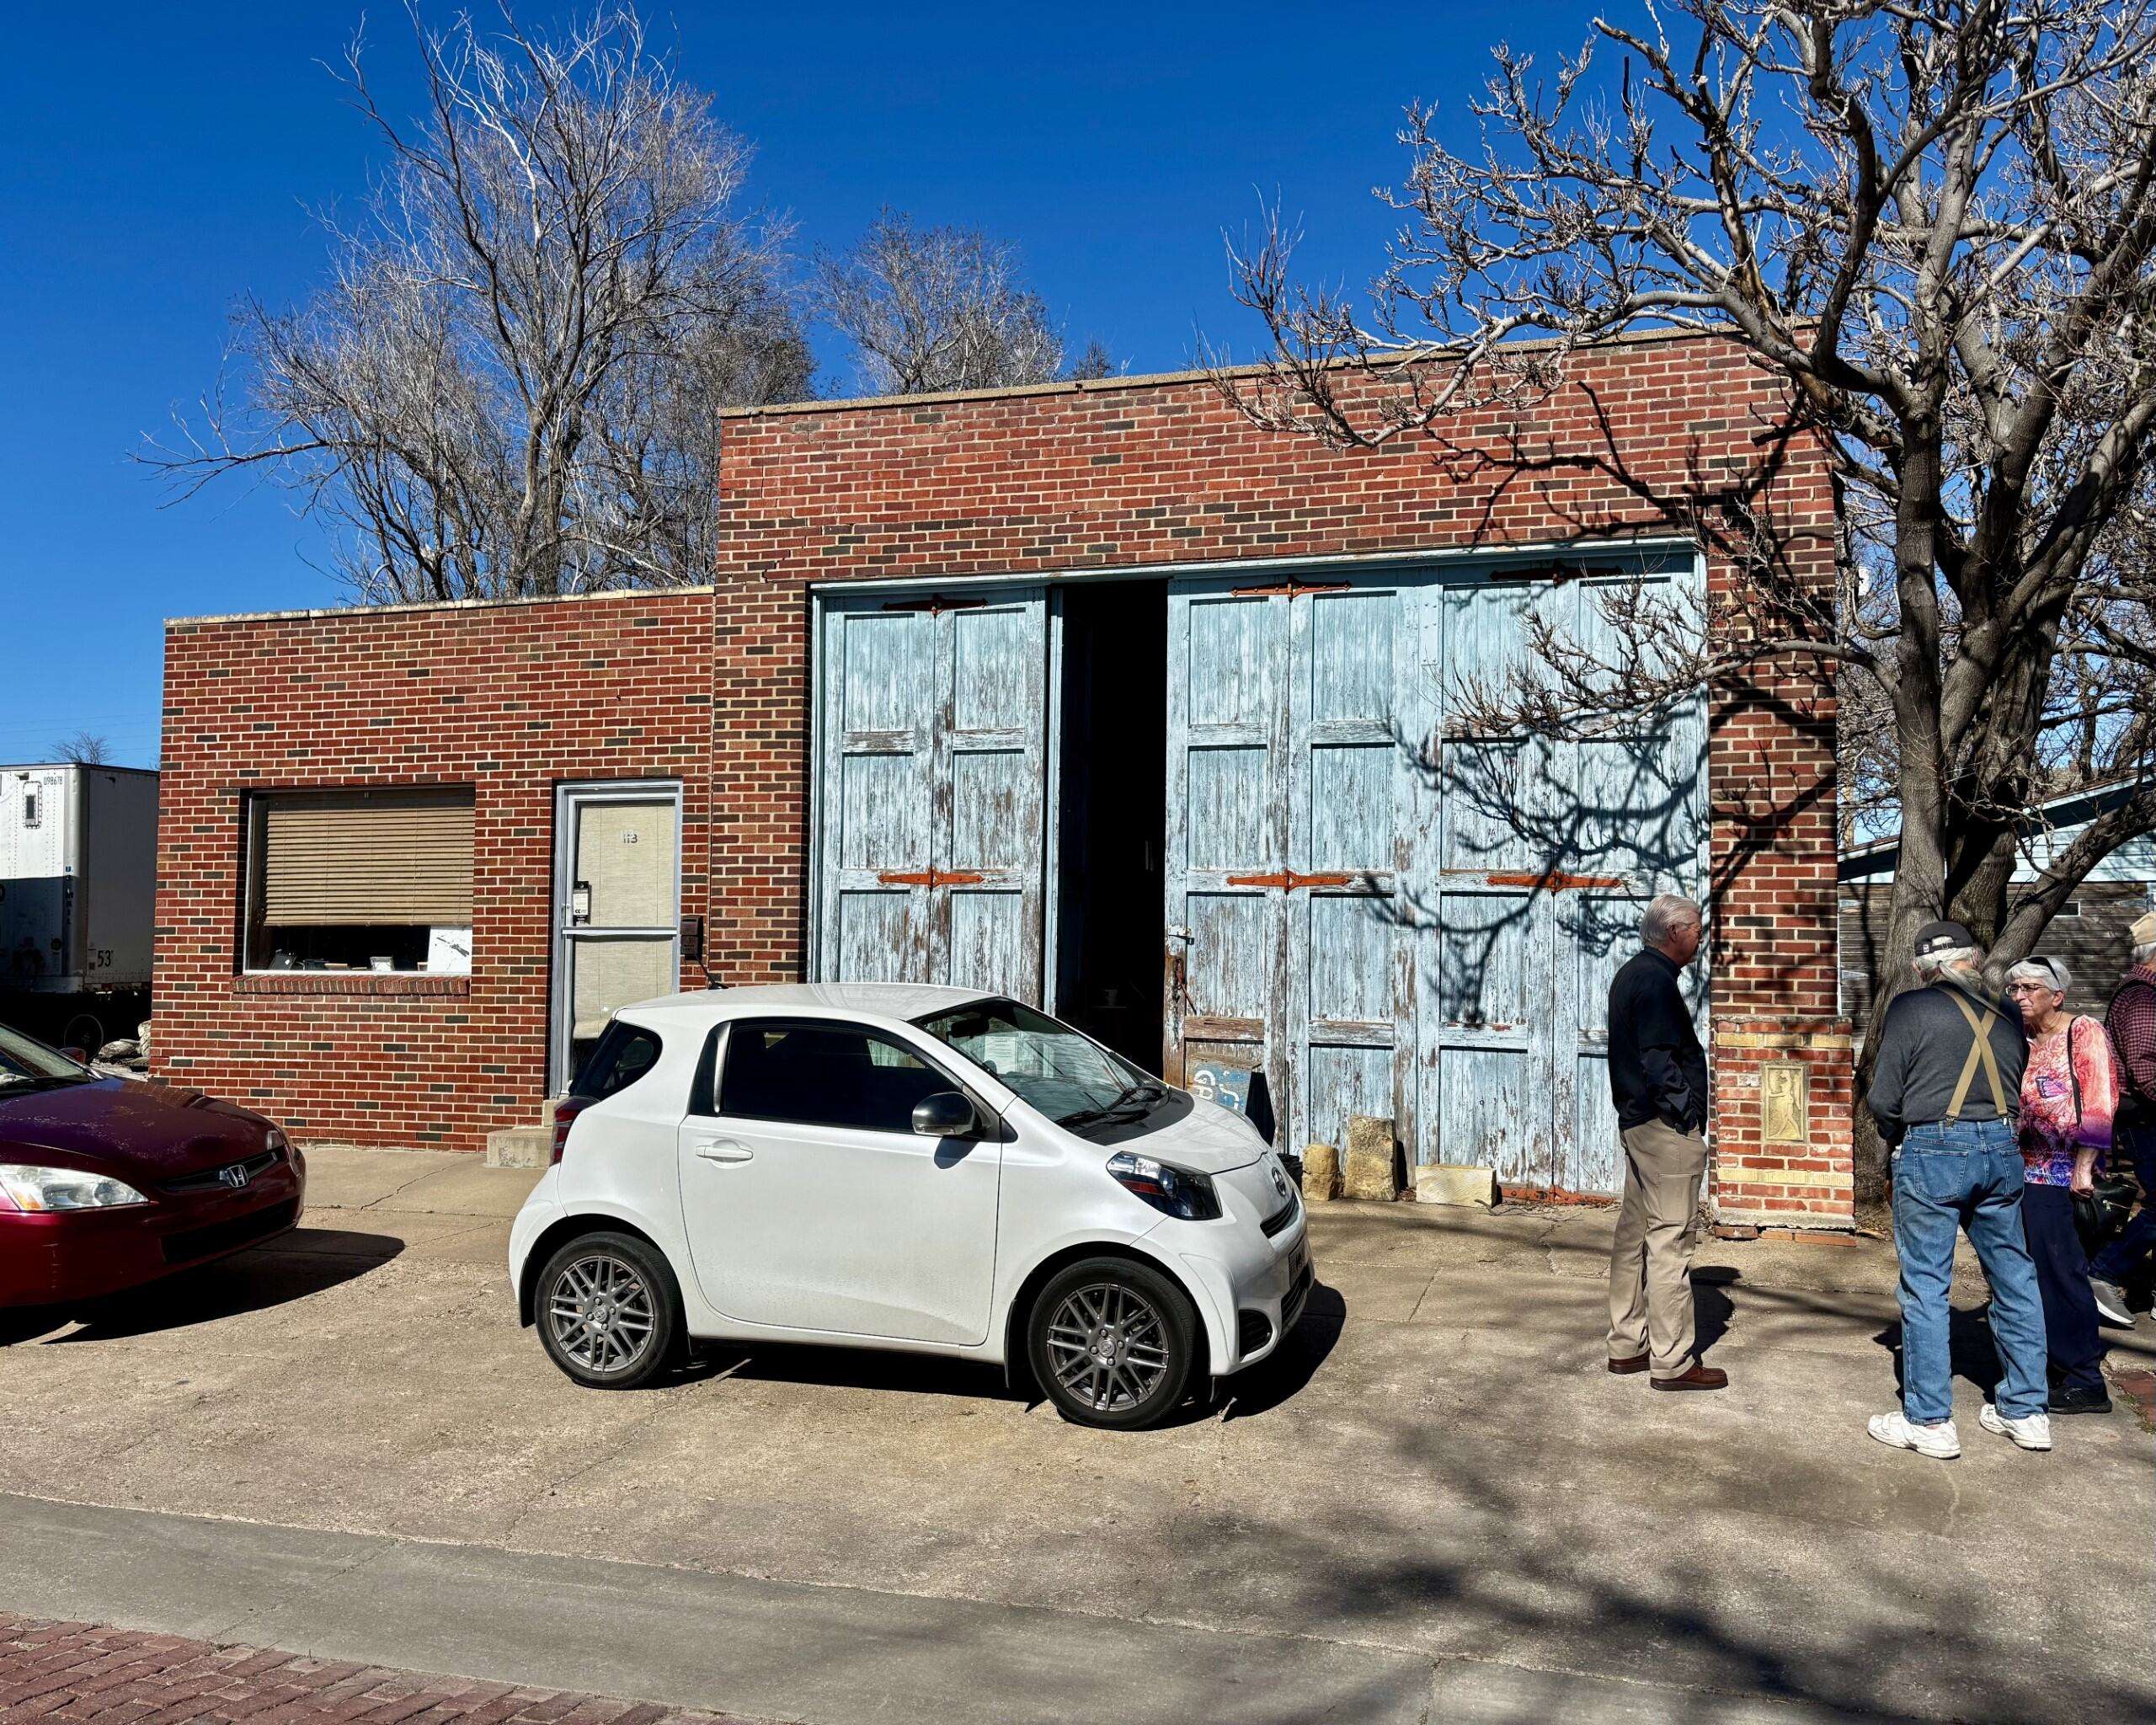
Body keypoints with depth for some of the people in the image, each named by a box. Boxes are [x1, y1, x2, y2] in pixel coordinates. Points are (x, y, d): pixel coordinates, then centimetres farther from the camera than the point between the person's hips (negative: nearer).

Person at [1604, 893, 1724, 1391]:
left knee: (1634, 1234, 14)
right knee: (1671, 1240, -5)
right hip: (1665, 1126, -11)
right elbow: (1659, 1061, -21)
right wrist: (1688, 1118, -15)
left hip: (1636, 1121, 11)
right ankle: (1671, 1362, 0)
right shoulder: (1657, 981, -16)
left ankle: (1626, 1345, 22)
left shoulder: (1632, 974, 16)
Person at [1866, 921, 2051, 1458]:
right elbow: (2016, 1088, 11)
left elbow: (1883, 1099, -5)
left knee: (1925, 1287, 2)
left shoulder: (1911, 1008, -6)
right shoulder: (2006, 1015, 9)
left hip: (1932, 1155, -5)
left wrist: (1899, 1138, 13)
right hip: (2001, 1152, 5)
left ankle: (1930, 1421, 6)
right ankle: (2025, 1411, 23)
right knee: (2014, 1280, 15)